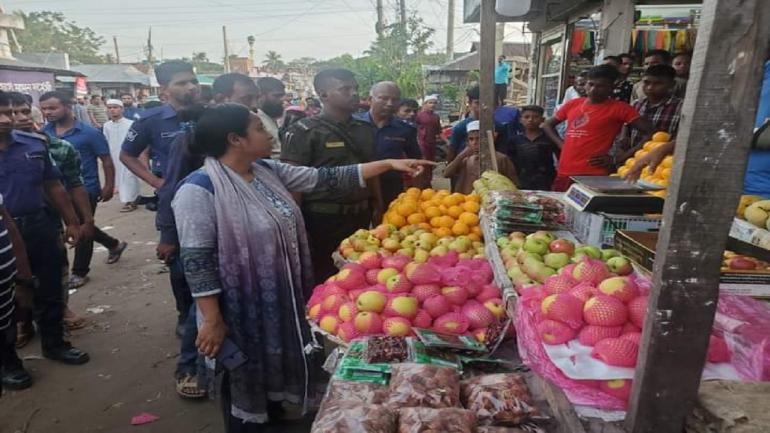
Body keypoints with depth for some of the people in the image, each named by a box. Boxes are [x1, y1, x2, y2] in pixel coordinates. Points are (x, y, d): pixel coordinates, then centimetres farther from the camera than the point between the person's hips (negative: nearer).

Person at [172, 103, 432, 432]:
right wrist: (212, 321, -18)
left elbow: (326, 178, 1)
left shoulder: (268, 171, 2)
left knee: (277, 361, 25)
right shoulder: (200, 189, -20)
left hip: (281, 300, 8)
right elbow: (197, 261, -20)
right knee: (245, 377, 13)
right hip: (241, 310, -7)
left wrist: (388, 164, -1)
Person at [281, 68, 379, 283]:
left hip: (360, 217, 6)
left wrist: (377, 206, 15)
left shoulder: (365, 129, 9)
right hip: (322, 220, -6)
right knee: (323, 280, 7)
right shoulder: (304, 131, -10)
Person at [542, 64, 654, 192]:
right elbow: (548, 125, 23)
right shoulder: (573, 104, 10)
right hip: (564, 172, 5)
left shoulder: (619, 108, -3)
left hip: (593, 176, -5)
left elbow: (651, 133, -7)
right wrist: (561, 144, 7)